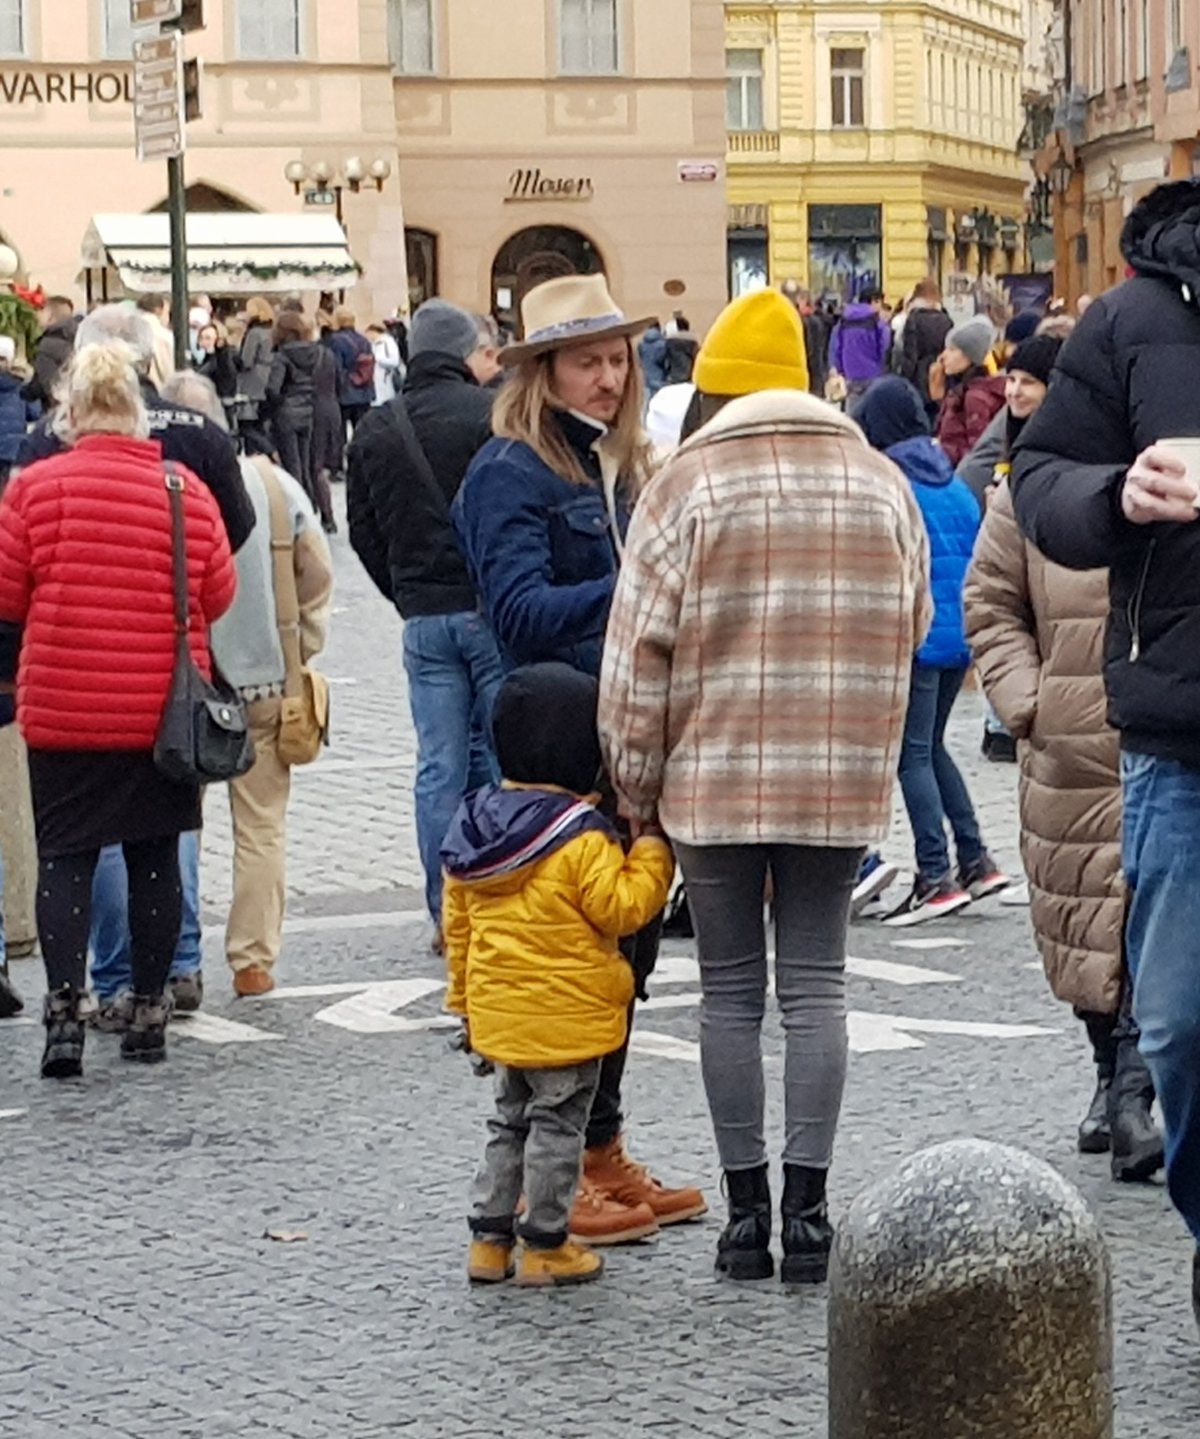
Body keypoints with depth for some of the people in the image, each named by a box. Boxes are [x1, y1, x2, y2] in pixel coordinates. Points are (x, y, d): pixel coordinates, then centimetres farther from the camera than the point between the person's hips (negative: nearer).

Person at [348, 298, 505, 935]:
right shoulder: (492, 416, -8)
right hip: (490, 612, -4)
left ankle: (446, 913, 8)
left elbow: (363, 531, 13)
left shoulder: (375, 431, 9)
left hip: (424, 619, 4)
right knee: (503, 757, 2)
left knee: (439, 767, 7)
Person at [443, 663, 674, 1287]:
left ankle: (489, 1238, 20)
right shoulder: (581, 838, -20)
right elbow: (620, 907, -18)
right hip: (565, 1016, -7)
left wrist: (466, 1001, 18)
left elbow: (458, 924, 9)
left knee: (510, 1120, 19)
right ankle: (545, 1246, 9)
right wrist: (651, 854, -6)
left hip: (497, 1012, 7)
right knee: (556, 1124, 4)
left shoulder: (475, 826, 3)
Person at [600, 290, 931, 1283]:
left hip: (713, 781, -2)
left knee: (731, 990, 7)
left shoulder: (688, 484, -5)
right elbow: (911, 627, 14)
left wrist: (637, 787, 0)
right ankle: (807, 1210, 5)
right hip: (845, 782, 2)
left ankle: (747, 1211, 10)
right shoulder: (881, 483, 7)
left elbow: (639, 654, -7)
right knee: (817, 984, 7)